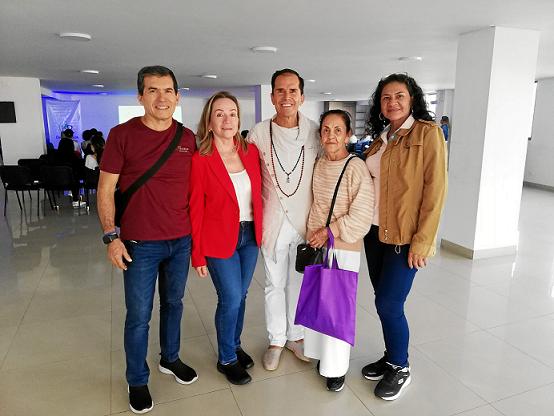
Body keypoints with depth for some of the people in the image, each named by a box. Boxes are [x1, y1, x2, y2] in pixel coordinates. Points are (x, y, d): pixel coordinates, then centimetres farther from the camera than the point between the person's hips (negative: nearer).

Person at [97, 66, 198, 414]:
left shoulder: (188, 138, 2)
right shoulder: (122, 134, -8)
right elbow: (105, 190, -5)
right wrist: (111, 236, -11)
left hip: (181, 241, 4)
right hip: (140, 244, -3)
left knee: (174, 303, 19)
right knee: (139, 316, 8)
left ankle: (171, 359, 42)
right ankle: (137, 381, 29)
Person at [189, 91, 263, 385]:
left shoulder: (250, 151, 1)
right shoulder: (200, 159, -12)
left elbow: (259, 193, 8)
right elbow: (195, 210, -9)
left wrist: (261, 230, 3)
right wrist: (197, 255, -7)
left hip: (250, 235, 5)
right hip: (219, 239, -4)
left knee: (240, 296, 15)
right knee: (231, 299, 0)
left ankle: (235, 345, 39)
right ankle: (226, 359, 25)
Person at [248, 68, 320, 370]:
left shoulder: (315, 132, -3)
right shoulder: (259, 132, -6)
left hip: (306, 221, 1)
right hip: (273, 221, -1)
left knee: (300, 282, 15)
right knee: (274, 284, 12)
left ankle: (295, 336, 36)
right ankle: (276, 341, 32)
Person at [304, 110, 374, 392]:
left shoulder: (356, 168, -15)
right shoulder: (318, 164, 5)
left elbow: (362, 215, -17)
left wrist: (330, 231, -15)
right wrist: (315, 231, 10)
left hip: (344, 248, -6)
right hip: (316, 243, 6)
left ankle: (337, 368, 19)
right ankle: (322, 352, 36)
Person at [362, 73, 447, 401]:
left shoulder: (428, 133, -8)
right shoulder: (381, 137, 11)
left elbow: (435, 189, -13)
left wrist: (422, 241, -16)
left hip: (405, 237, -6)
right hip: (375, 232, 6)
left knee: (389, 304, -2)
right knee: (384, 300, 13)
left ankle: (401, 368, 21)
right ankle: (391, 358, 32)